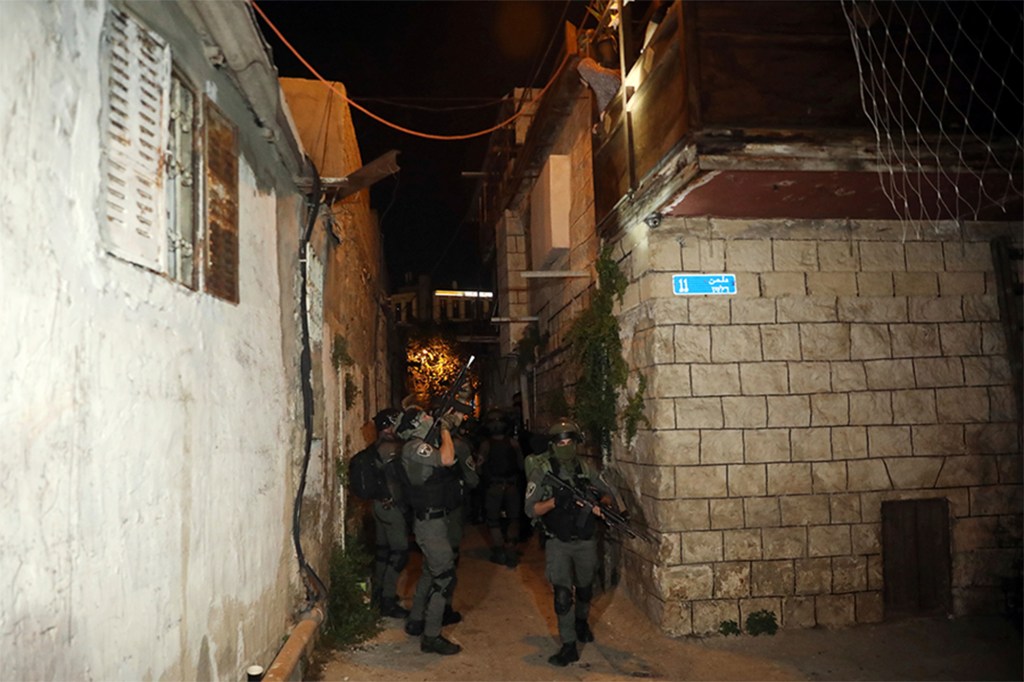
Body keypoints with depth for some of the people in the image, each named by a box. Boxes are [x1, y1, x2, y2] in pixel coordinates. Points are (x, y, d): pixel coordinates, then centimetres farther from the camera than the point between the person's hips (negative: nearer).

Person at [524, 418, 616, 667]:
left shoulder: (585, 468, -3)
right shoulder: (541, 471, -12)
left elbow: (608, 494, 6)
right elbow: (530, 510, -14)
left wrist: (601, 504, -17)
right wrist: (555, 501, -30)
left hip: (586, 542, 4)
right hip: (558, 544, -3)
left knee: (585, 589, 21)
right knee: (562, 595, -10)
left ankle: (582, 622, 49)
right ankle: (569, 646, 3)